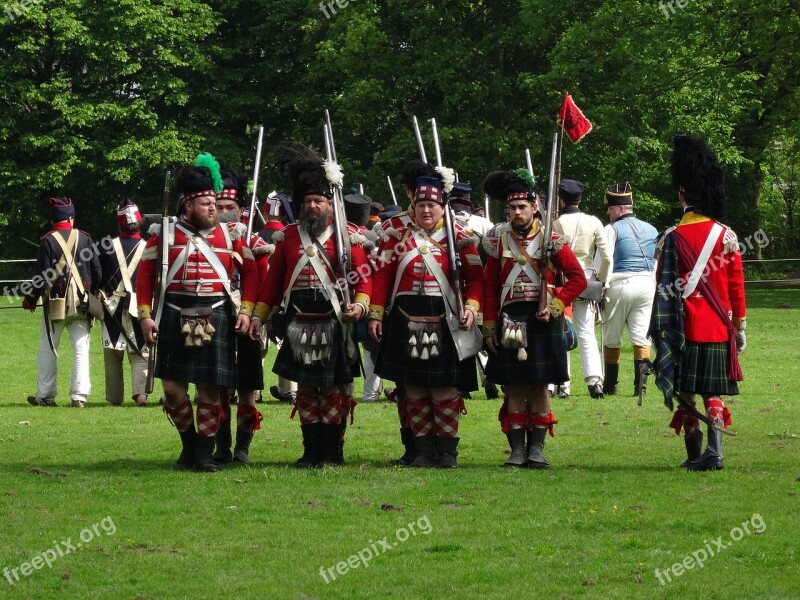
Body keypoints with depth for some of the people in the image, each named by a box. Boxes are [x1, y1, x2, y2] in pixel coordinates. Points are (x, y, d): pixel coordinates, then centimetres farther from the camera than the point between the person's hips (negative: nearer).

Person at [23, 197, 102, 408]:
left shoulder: (48, 241, -6)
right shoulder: (85, 238, 2)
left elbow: (42, 276, -8)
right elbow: (96, 271, 5)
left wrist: (31, 299, 4)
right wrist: (94, 295, 20)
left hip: (55, 303, -2)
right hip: (81, 302, 2)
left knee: (48, 349, 7)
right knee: (81, 349, 2)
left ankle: (45, 395, 10)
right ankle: (79, 396, -4)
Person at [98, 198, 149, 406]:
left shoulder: (108, 247, -2)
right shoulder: (148, 248, -3)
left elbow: (97, 278, 1)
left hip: (113, 305, 0)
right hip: (140, 306, 0)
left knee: (113, 353, 7)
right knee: (139, 352, 3)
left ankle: (114, 397, 9)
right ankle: (140, 391, -15)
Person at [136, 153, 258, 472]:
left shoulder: (231, 235, 8)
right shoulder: (164, 234, 4)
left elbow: (250, 273, 10)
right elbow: (145, 275, 4)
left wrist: (246, 311, 0)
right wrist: (145, 315, -4)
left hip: (216, 318, 0)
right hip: (174, 317, 0)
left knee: (210, 387, -1)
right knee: (173, 386, 0)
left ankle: (205, 452, 6)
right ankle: (189, 442, 21)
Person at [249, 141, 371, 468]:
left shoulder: (346, 235, 1)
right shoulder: (287, 236, 10)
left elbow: (363, 276, -3)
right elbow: (273, 279, 13)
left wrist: (360, 305, -20)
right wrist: (260, 315, 9)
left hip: (333, 320, -3)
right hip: (299, 322, 3)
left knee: (334, 388, 0)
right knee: (305, 387, 7)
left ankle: (332, 451, 6)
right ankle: (311, 450, 13)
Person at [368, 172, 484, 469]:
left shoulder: (458, 237, 3)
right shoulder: (399, 237, 8)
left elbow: (475, 278, 1)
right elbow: (382, 276, 5)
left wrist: (471, 307, -15)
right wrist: (375, 314, -2)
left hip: (445, 320, -2)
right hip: (407, 321, 2)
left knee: (445, 388, -2)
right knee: (413, 388, 4)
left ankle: (447, 450, 6)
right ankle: (423, 449, 10)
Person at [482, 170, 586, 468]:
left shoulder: (552, 240, 0)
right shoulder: (499, 243, 7)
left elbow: (578, 279, 1)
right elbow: (490, 288, 9)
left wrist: (554, 307, -10)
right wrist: (490, 328, 3)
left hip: (542, 321, -2)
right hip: (510, 323, 2)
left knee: (539, 386, 1)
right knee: (514, 387, 1)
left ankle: (536, 449, 6)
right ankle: (517, 449, 4)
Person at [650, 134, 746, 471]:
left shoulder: (673, 238, -6)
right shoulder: (726, 236, 1)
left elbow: (664, 288, -4)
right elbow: (737, 287, 3)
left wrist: (659, 329, 3)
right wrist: (740, 326, 11)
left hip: (685, 328, -2)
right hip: (719, 327, 2)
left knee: (686, 392, 8)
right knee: (713, 392, 5)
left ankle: (693, 455, 11)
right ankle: (714, 451, -10)